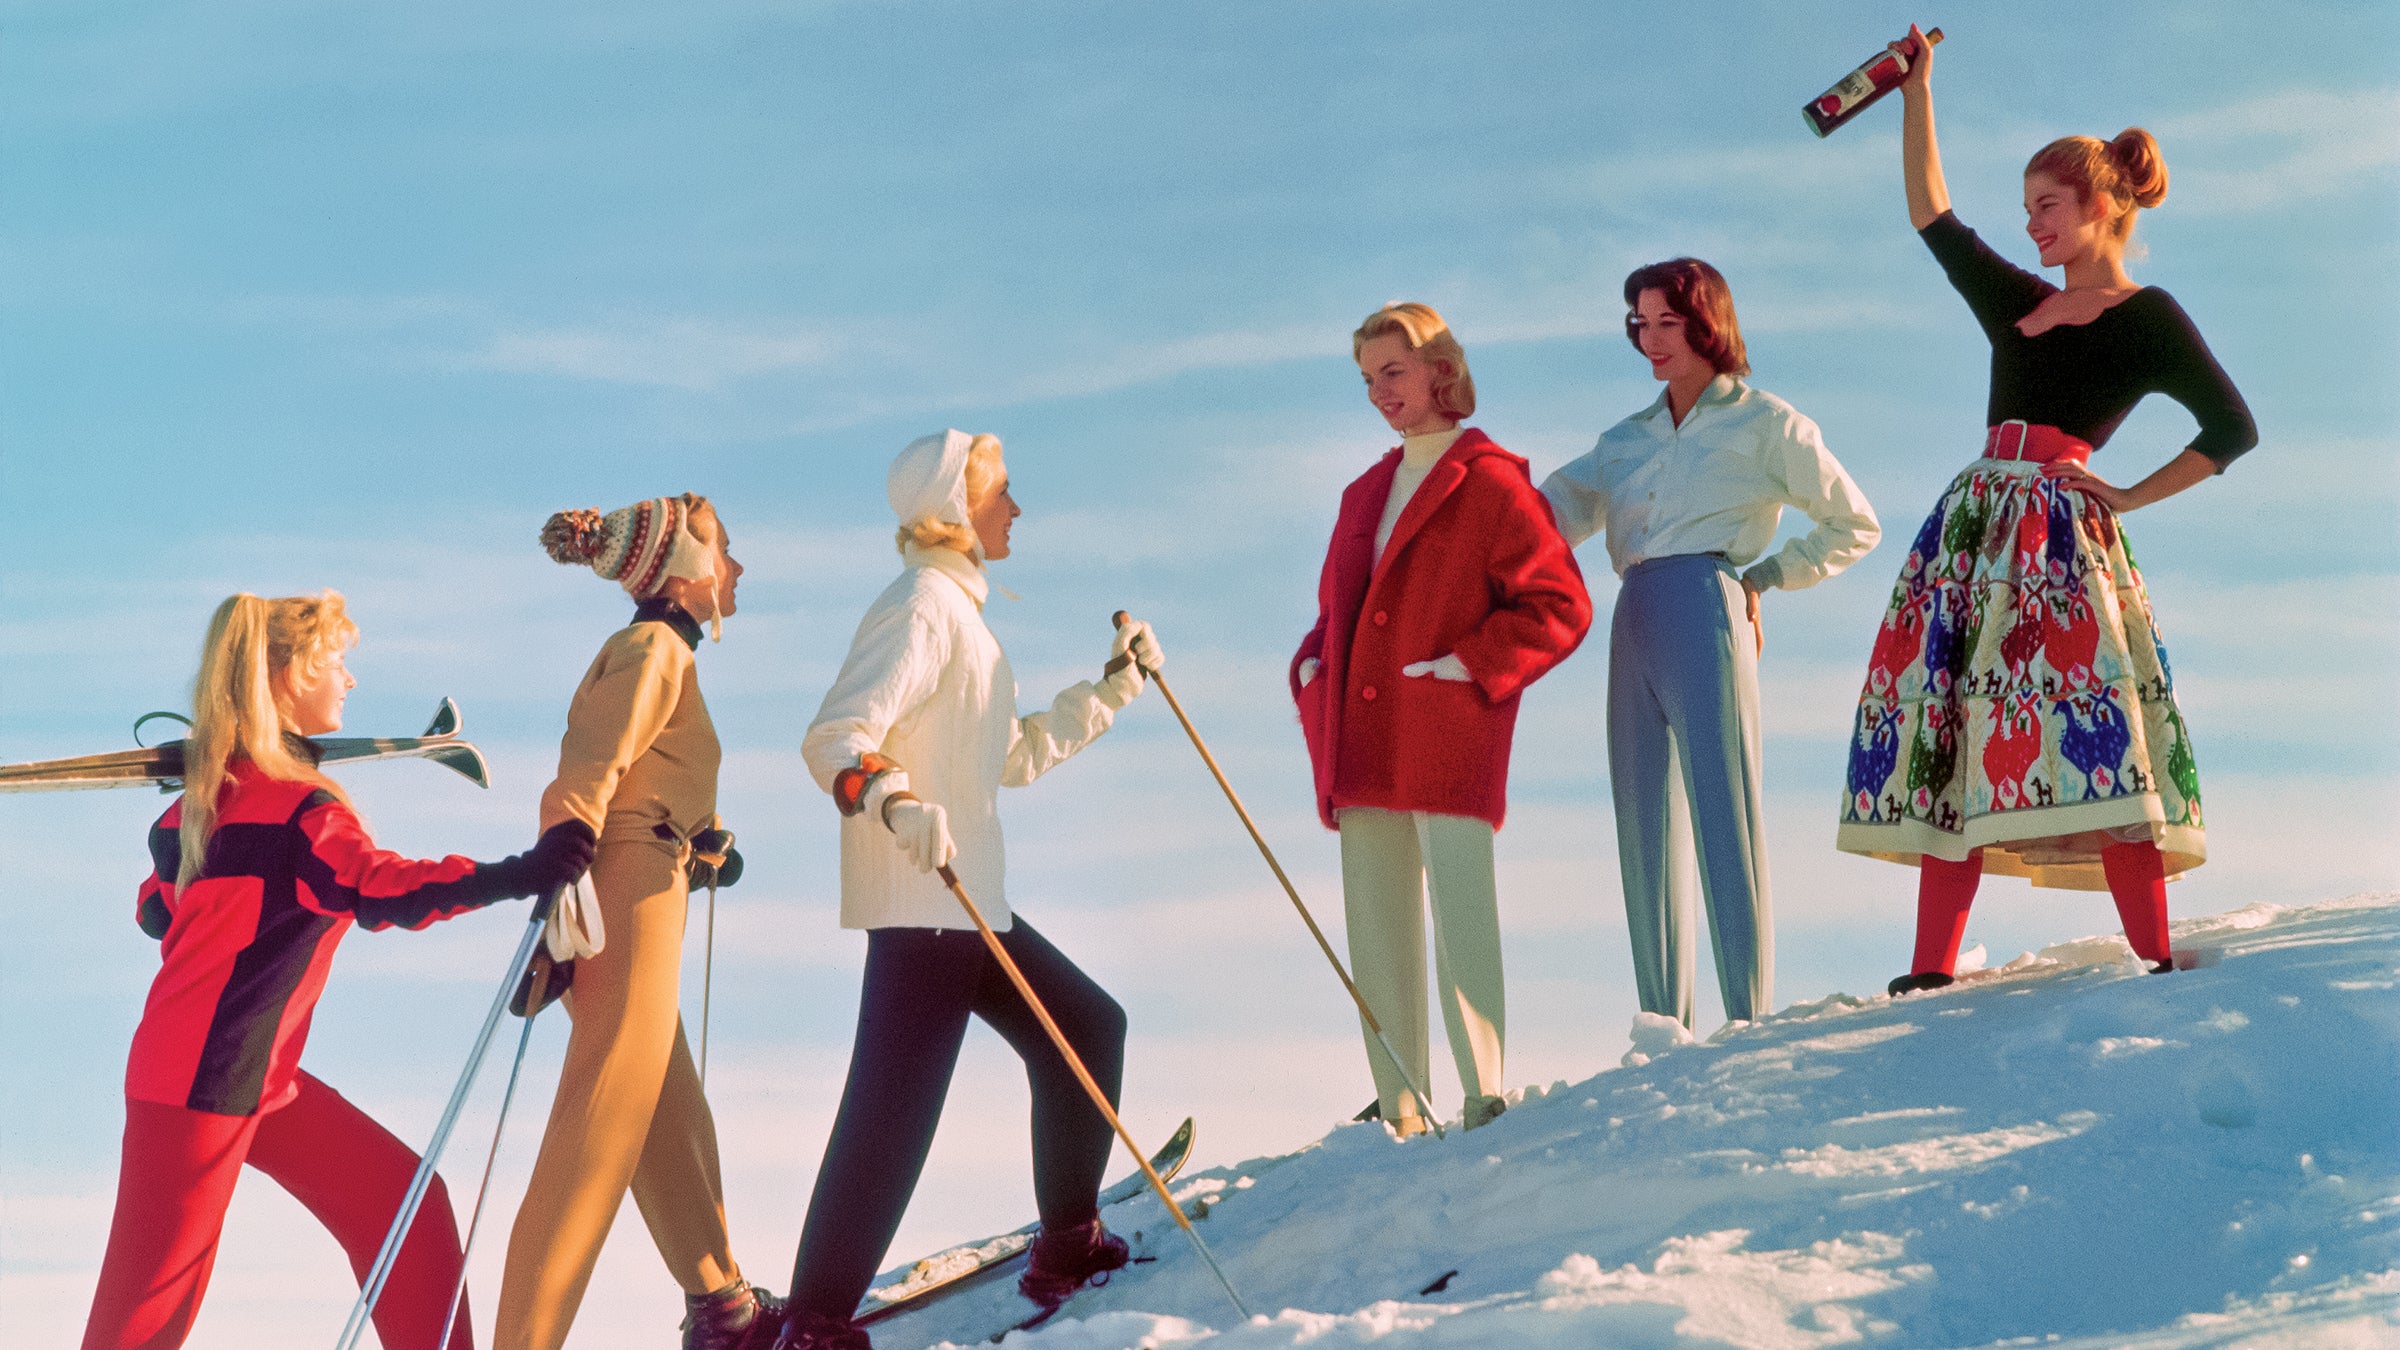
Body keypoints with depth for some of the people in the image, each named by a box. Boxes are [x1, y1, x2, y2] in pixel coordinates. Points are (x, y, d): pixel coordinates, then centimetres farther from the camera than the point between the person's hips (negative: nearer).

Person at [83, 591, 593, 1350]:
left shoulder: (210, 790, 10)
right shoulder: (292, 803, -19)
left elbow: (158, 908, 20)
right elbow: (380, 888, -34)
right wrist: (517, 877, -44)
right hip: (201, 1084, -10)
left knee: (404, 1201, 7)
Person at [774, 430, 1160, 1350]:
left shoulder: (958, 608, 21)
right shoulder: (922, 606, -11)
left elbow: (1013, 755, 27)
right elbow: (835, 739, -21)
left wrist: (1116, 687, 27)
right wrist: (890, 798, -40)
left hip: (969, 899, 11)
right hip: (919, 902, -11)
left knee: (1086, 1027, 16)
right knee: (894, 1107, -13)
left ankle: (1067, 1247, 24)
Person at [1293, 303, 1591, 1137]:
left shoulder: (1490, 484, -1)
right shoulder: (1365, 494, 21)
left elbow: (1559, 607, -6)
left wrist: (1472, 665, -14)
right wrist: (1313, 671, 10)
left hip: (1450, 742, -7)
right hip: (1365, 747, 7)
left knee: (1461, 911, -12)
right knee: (1376, 926, 5)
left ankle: (1484, 1098, -9)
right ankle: (1399, 1111, 9)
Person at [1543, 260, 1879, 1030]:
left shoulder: (1764, 423, 9)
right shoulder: (1629, 438, 22)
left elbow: (1855, 525, 11)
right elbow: (1562, 508, 7)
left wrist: (1766, 576, 4)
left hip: (1707, 614, -6)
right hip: (1634, 624, 6)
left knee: (1724, 814, -11)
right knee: (1645, 823, 2)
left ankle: (1750, 1017, -12)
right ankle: (1664, 1021, 4)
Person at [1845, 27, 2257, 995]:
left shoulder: (2146, 317, 5)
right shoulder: (2019, 303, 23)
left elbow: (2232, 428, 0)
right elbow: (1933, 218, 28)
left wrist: (2129, 498, -4)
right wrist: (1918, 89, 29)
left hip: (2059, 531, -6)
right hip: (1972, 528, 6)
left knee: (2083, 731, -18)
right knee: (1947, 736, -4)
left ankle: (2158, 964, -17)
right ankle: (1931, 973, -7)